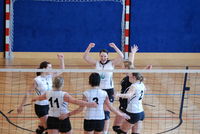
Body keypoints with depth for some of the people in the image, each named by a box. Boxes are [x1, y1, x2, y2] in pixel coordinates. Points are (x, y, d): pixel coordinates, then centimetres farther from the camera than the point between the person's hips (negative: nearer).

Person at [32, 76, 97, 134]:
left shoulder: (48, 93, 1)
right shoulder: (64, 95, -17)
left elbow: (40, 98, 23)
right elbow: (76, 102, -22)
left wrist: (34, 99, 45)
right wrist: (89, 104, -18)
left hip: (51, 119, 4)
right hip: (63, 120, -4)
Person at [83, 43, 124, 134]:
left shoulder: (111, 63, -1)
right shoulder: (96, 63, 4)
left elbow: (121, 57, -12)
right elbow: (85, 57, -2)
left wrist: (115, 47, -23)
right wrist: (89, 47, -16)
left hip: (109, 90, -2)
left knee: (106, 112, -3)